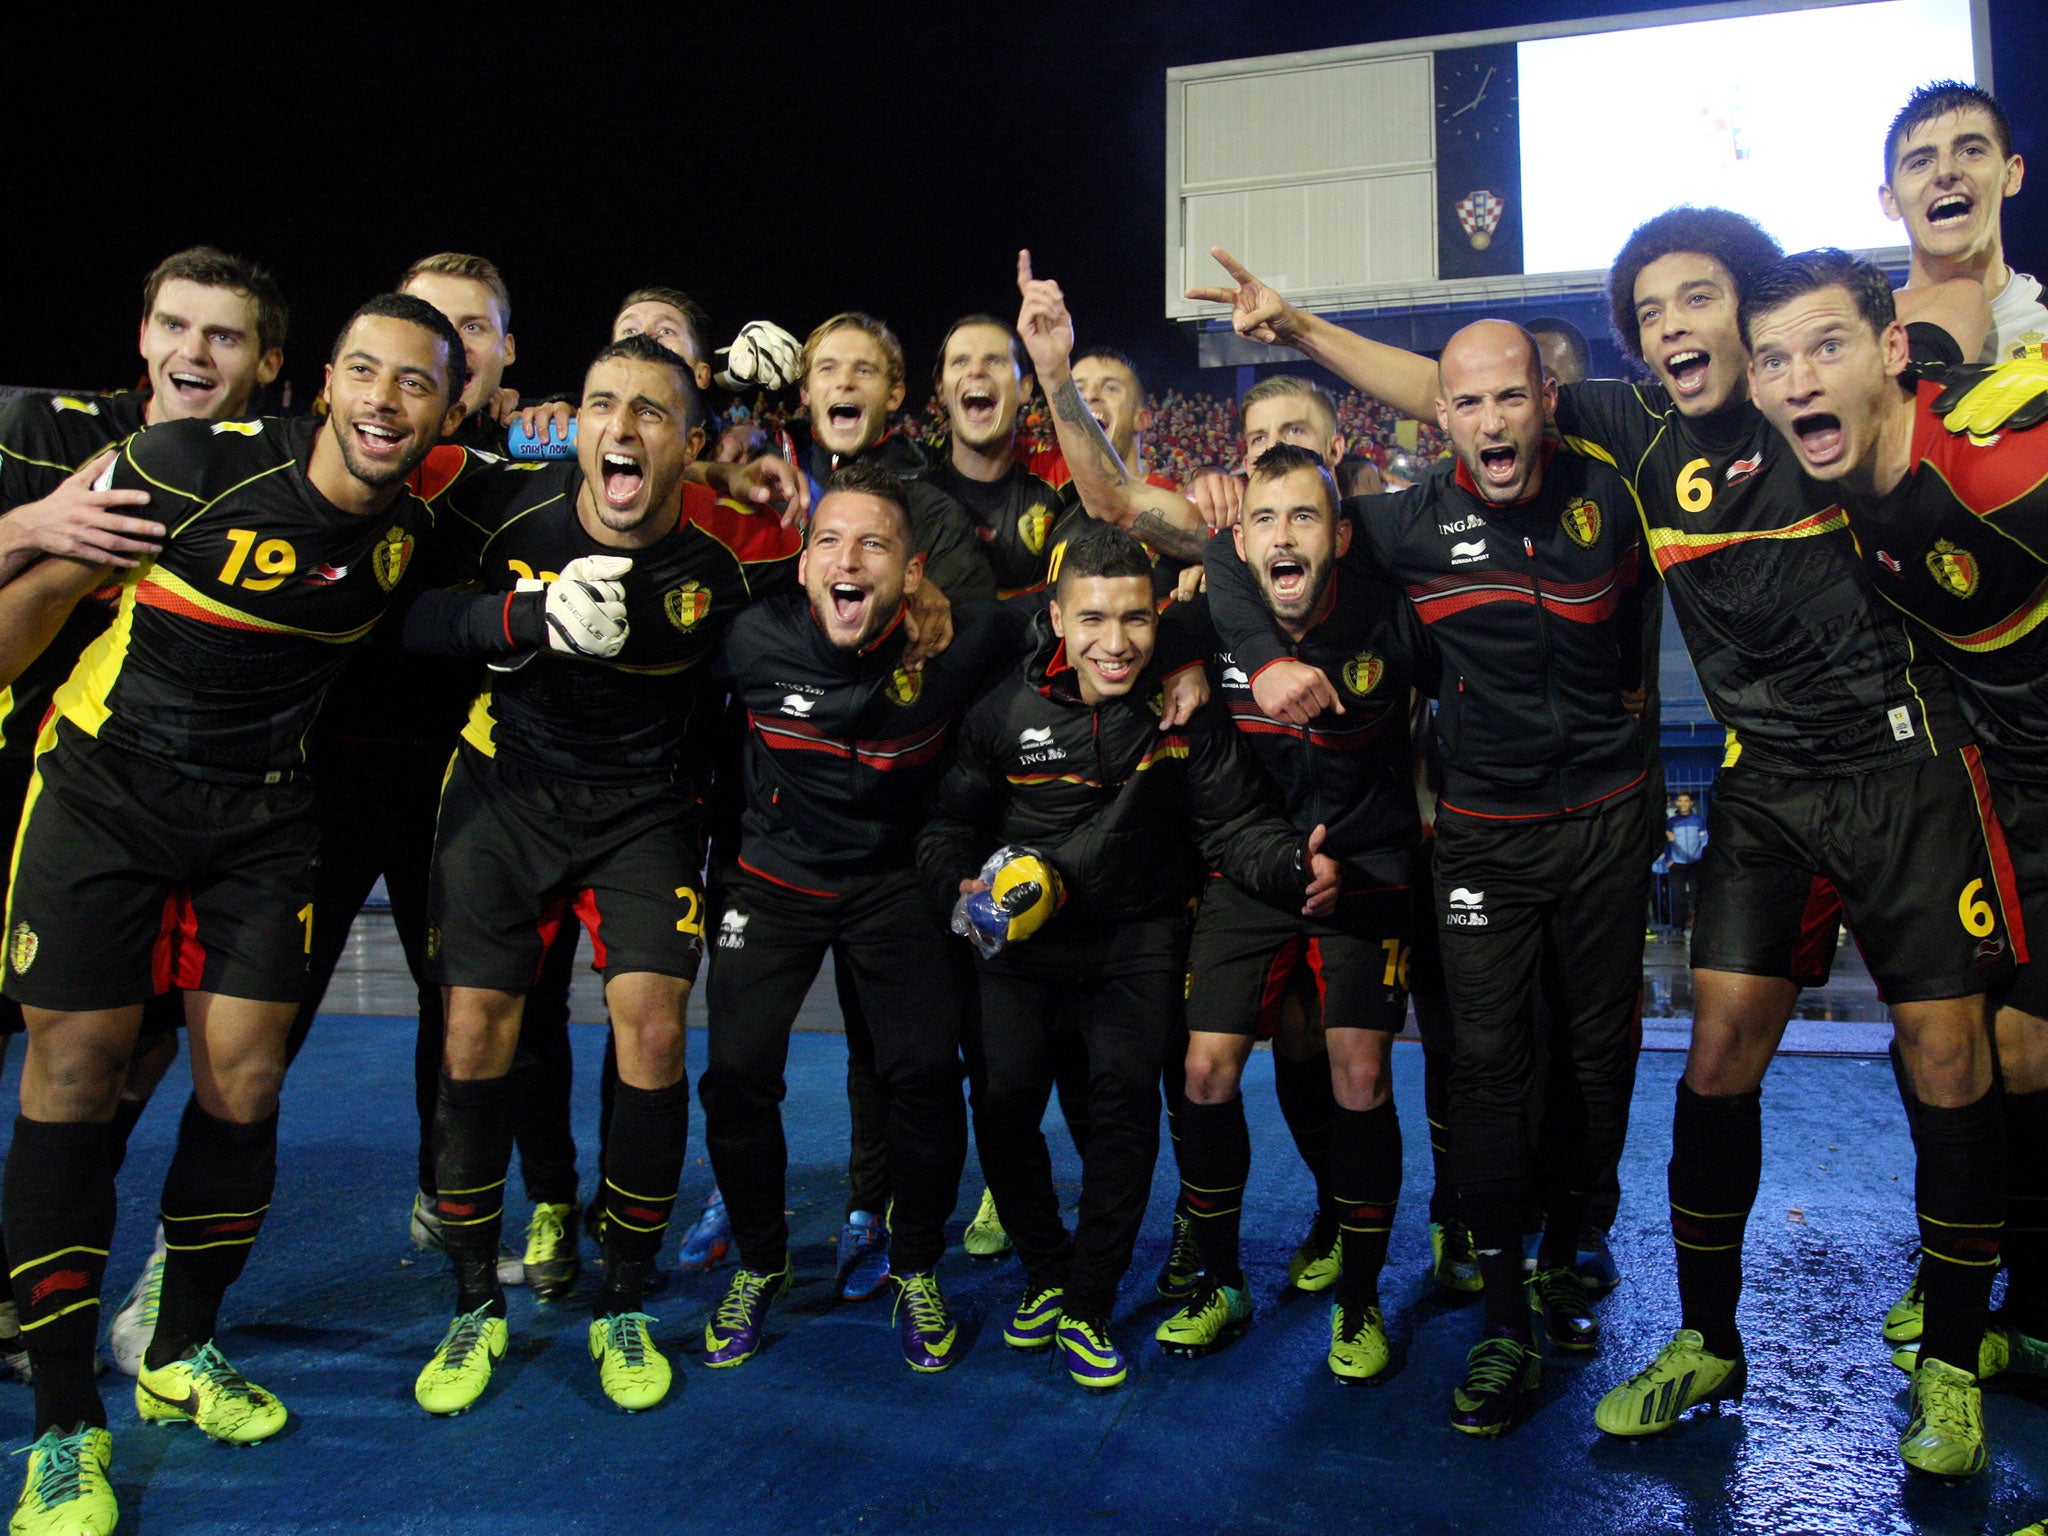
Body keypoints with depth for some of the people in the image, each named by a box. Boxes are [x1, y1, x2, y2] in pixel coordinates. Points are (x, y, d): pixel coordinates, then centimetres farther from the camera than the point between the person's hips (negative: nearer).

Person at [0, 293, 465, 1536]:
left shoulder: (417, 525, -6)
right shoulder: (191, 466, -17)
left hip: (261, 816, 3)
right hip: (105, 789, -3)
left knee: (244, 1078, 1)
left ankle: (182, 1355, 25)